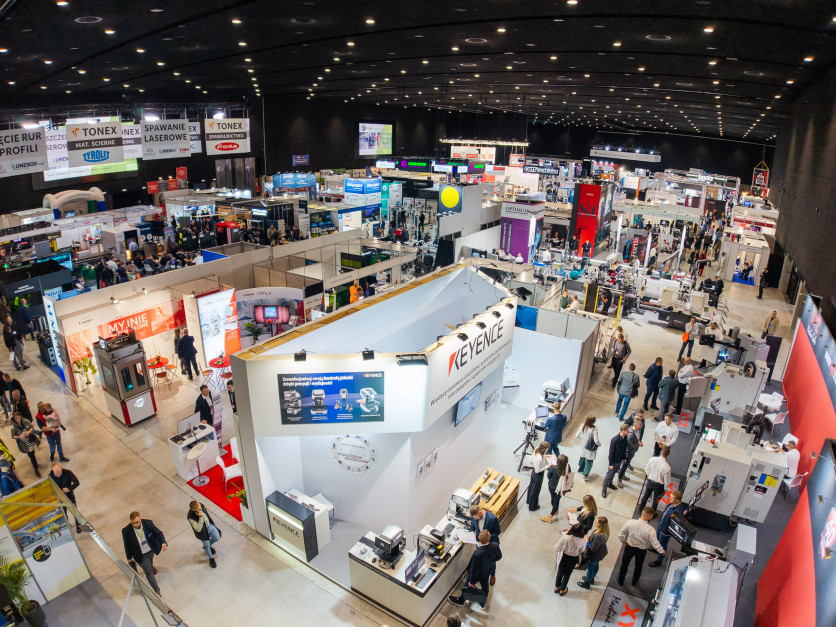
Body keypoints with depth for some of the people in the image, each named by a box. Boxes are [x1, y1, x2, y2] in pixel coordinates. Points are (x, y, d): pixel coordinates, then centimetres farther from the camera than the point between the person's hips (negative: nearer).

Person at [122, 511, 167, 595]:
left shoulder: (148, 523, -27)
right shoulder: (126, 531, -29)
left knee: (150, 562, 35)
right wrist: (129, 558, 0)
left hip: (151, 550, 2)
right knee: (149, 572, 11)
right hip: (141, 556, -2)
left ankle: (151, 566, 71)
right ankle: (157, 590, 31)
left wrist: (163, 543, -33)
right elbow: (127, 545, -12)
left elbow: (158, 533, -16)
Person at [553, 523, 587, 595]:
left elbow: (557, 549, -21)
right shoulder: (582, 541, -33)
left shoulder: (565, 537, -35)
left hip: (563, 558, 0)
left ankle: (557, 587, 49)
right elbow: (582, 550, -8)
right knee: (567, 574, 26)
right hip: (573, 560, 0)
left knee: (560, 573, 26)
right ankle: (562, 590, 46)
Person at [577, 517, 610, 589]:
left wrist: (587, 541, -21)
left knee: (590, 568, 18)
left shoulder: (598, 536, -44)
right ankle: (591, 579, 56)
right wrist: (588, 536, -7)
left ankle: (587, 584, 42)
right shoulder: (604, 532, -17)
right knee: (596, 565, 30)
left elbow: (593, 549, -33)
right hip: (600, 552, 8)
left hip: (595, 555, -8)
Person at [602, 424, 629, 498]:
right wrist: (610, 464, -17)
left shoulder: (625, 438, -10)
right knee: (609, 475, 8)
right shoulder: (615, 440, -33)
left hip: (619, 460, 7)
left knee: (613, 473, 26)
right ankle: (604, 489, 24)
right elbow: (611, 452, -24)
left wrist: (624, 458, 16)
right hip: (613, 461, -7)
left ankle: (610, 484, 48)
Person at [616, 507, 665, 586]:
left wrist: (623, 541, 4)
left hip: (629, 547, 1)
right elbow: (655, 543, -23)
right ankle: (635, 581, 53)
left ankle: (620, 580, 46)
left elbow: (621, 534, -17)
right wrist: (662, 551, -3)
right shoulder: (650, 530, -33)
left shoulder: (631, 522, -27)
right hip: (641, 550, -1)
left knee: (624, 563, 25)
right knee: (638, 566, 30)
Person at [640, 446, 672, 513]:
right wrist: (665, 489, 2)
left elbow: (646, 469, -3)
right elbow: (667, 481, -17)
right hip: (659, 485, -3)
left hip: (649, 482, 3)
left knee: (646, 495, 27)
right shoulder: (667, 467, -31)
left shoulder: (652, 459, -21)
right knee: (656, 500, 22)